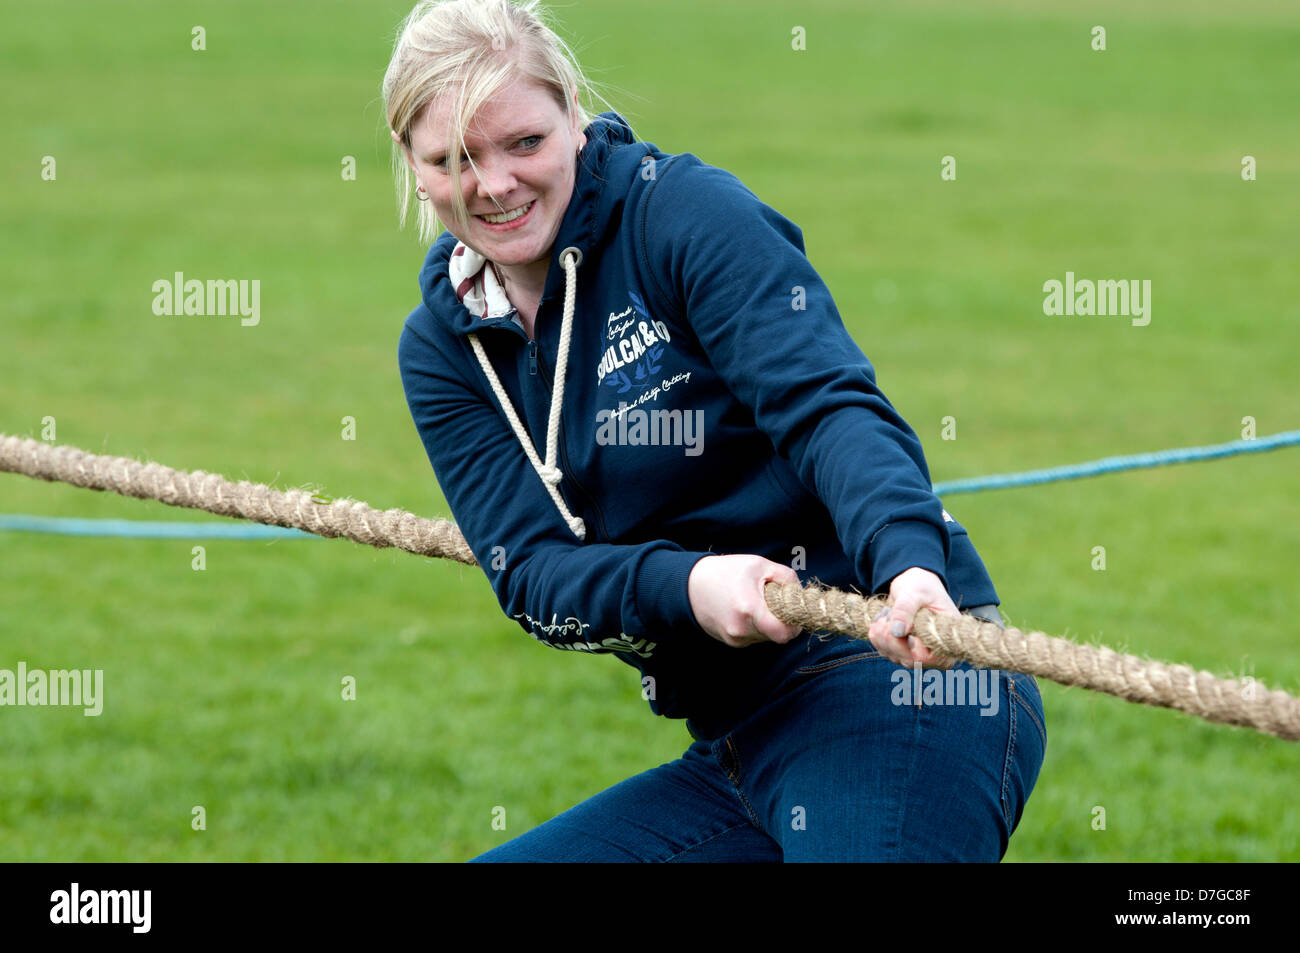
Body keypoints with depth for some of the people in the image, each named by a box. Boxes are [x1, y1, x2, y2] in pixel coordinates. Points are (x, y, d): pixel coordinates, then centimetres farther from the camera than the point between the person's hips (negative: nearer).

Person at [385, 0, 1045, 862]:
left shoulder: (689, 211, -7)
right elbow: (531, 574, -2)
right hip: (741, 752, 7)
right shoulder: (443, 348, 10)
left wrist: (909, 564, -41)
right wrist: (683, 587, -24)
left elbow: (829, 406, -21)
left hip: (897, 699, -7)